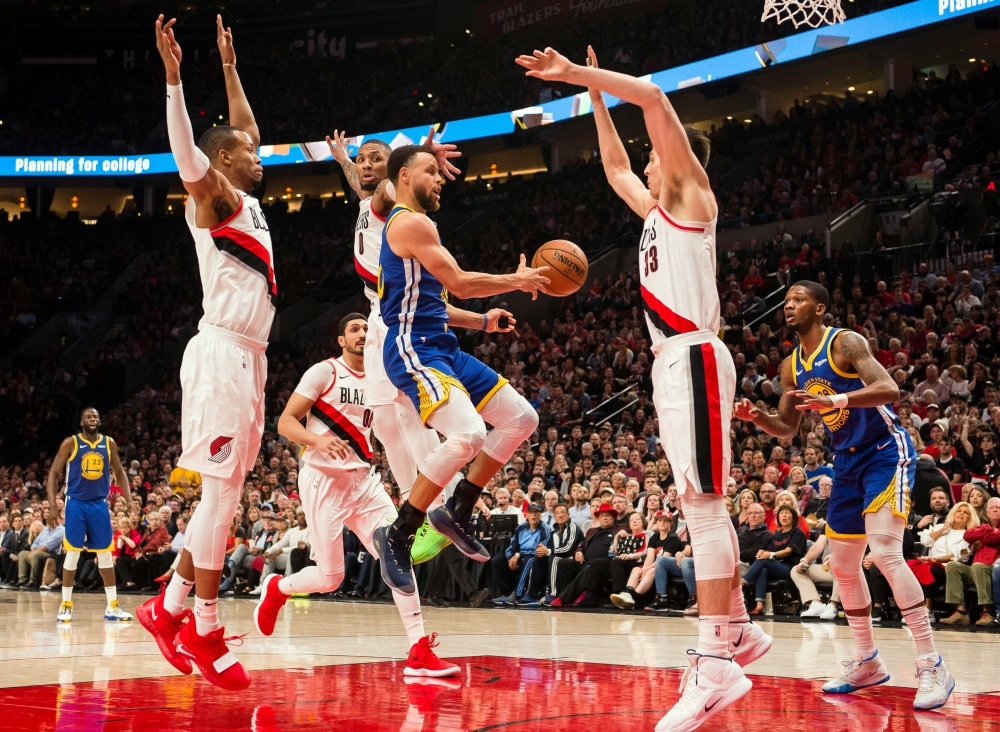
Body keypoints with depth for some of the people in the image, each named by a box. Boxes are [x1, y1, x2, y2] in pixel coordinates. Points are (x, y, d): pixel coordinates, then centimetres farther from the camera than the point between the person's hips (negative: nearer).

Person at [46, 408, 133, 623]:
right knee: (72, 553, -3)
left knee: (105, 554, 4)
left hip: (100, 504, 3)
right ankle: (66, 605, 8)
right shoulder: (70, 443, -7)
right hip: (76, 503, -3)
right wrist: (52, 507, -13)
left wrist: (129, 501, 3)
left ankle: (112, 607, 9)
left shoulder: (109, 444, 3)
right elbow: (53, 474, -5)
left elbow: (119, 472, 13)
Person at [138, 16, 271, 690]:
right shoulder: (214, 196, -3)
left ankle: (169, 607, 15)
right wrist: (174, 75, -33)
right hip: (223, 353, -9)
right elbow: (186, 150, -24)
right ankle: (206, 631, -4)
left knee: (227, 494, 9)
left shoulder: (245, 199, 20)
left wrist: (229, 68, 38)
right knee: (222, 492, -9)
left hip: (249, 357, 9)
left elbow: (244, 129, 37)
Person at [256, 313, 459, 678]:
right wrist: (317, 440, -30)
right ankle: (276, 588, 29)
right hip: (323, 479, -5)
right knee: (329, 578, -4)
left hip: (364, 479, 6)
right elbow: (285, 422, -11)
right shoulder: (325, 372, -5)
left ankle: (419, 653, -12)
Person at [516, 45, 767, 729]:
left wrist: (575, 73, -8)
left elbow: (654, 98, -11)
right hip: (672, 364, 10)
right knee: (703, 505, 13)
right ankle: (739, 630, 22)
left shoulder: (692, 194, 0)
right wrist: (594, 96, 37)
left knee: (702, 503, -15)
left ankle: (715, 664, -19)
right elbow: (615, 167, 39)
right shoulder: (658, 210, 23)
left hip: (694, 358, -10)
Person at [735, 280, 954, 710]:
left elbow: (889, 390, -27)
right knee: (842, 564, 10)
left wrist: (836, 400, -41)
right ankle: (866, 662, 24)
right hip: (847, 462, 9)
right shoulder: (791, 366, 8)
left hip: (886, 452, -8)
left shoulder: (845, 343, -15)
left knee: (885, 553, -22)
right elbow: (787, 429, 14)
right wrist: (757, 418, -6)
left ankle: (932, 666, -19)